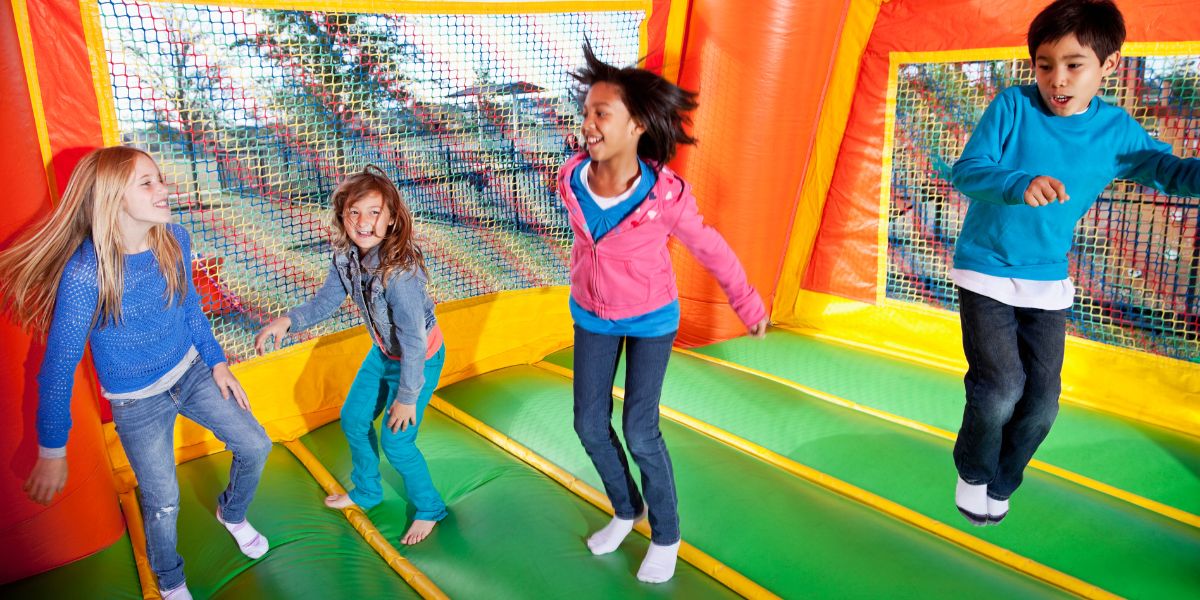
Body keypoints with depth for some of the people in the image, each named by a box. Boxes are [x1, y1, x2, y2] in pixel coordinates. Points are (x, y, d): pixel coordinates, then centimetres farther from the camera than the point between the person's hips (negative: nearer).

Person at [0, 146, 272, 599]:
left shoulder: (175, 241, -12)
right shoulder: (86, 272, -28)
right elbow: (59, 366, -20)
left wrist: (218, 363, 5)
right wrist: (52, 451, -14)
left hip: (192, 373, 5)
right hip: (138, 402, -4)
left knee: (255, 446, 8)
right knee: (163, 504, 7)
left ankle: (232, 515, 41)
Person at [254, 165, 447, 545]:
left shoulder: (400, 270, -38)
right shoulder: (346, 255, -15)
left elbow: (413, 340, -31)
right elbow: (326, 302, -2)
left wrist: (407, 396, -22)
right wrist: (287, 321, -22)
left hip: (420, 359, -8)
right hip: (384, 352, 8)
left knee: (395, 441, -1)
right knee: (353, 419, 19)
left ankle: (429, 508, 27)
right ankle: (366, 491, 46)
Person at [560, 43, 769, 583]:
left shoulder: (665, 195, -29)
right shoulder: (572, 179, -18)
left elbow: (710, 249, -12)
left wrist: (748, 304, -1)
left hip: (650, 318, -4)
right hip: (593, 315, 4)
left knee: (639, 432, -5)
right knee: (590, 424, 7)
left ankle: (666, 535, 21)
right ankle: (625, 510, 34)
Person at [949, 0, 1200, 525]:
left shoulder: (1116, 131, -2)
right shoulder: (1012, 106, -11)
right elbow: (966, 171, -18)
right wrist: (1020, 183, -39)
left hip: (1048, 284, 4)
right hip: (986, 272, -4)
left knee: (1042, 403, 5)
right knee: (1002, 387, -13)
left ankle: (998, 486, 32)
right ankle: (972, 473, 18)